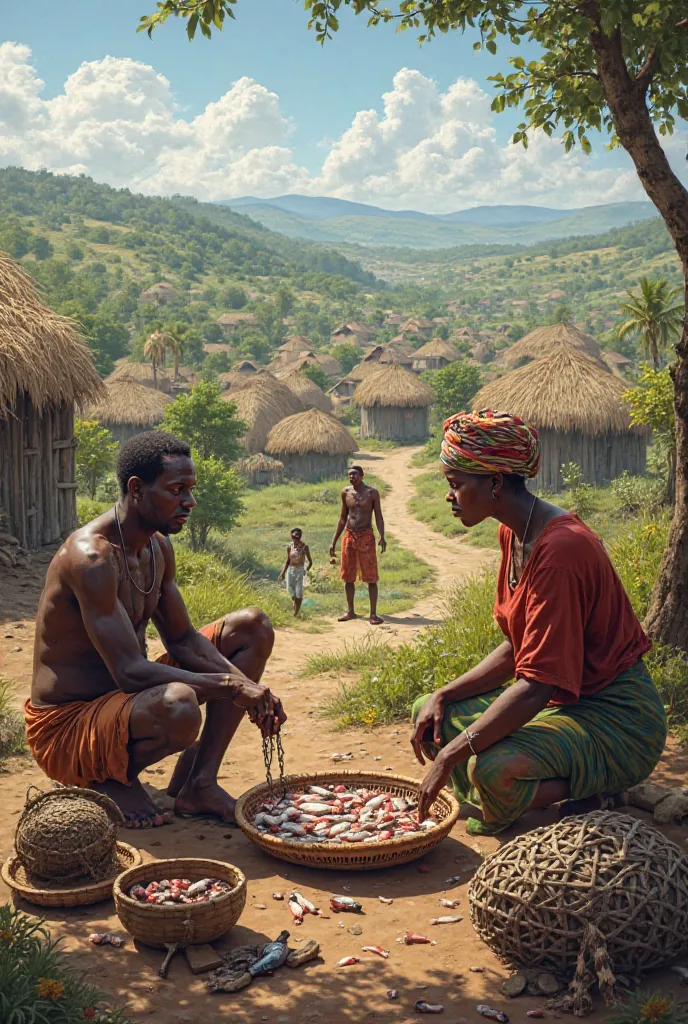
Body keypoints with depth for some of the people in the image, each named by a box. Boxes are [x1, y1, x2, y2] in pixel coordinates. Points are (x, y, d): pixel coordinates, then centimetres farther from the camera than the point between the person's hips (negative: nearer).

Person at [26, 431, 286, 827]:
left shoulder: (158, 548, 4)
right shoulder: (91, 557, -26)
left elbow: (183, 639, 7)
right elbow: (130, 672, -32)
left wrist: (248, 688, -10)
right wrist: (231, 686, -28)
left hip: (126, 697, 9)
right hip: (66, 726, -9)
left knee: (253, 626, 7)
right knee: (178, 706, -42)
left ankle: (198, 783, 1)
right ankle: (112, 778, -5)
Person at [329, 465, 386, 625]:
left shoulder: (372, 493, -3)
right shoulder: (346, 493, 8)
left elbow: (378, 517, -5)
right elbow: (342, 518, 14)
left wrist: (382, 537, -20)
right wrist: (334, 541, 12)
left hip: (366, 536, -4)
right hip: (349, 536, 4)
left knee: (371, 577, -5)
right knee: (348, 576, 7)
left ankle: (373, 613, -2)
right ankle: (350, 611, 18)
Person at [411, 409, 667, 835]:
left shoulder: (561, 548, -26)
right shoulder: (513, 533, 5)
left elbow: (536, 684, -29)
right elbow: (517, 649, 11)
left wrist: (452, 756, -25)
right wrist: (444, 695, 0)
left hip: (616, 718, -10)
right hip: (561, 701, 10)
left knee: (492, 770, -33)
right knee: (432, 716, 6)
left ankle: (597, 790, -2)